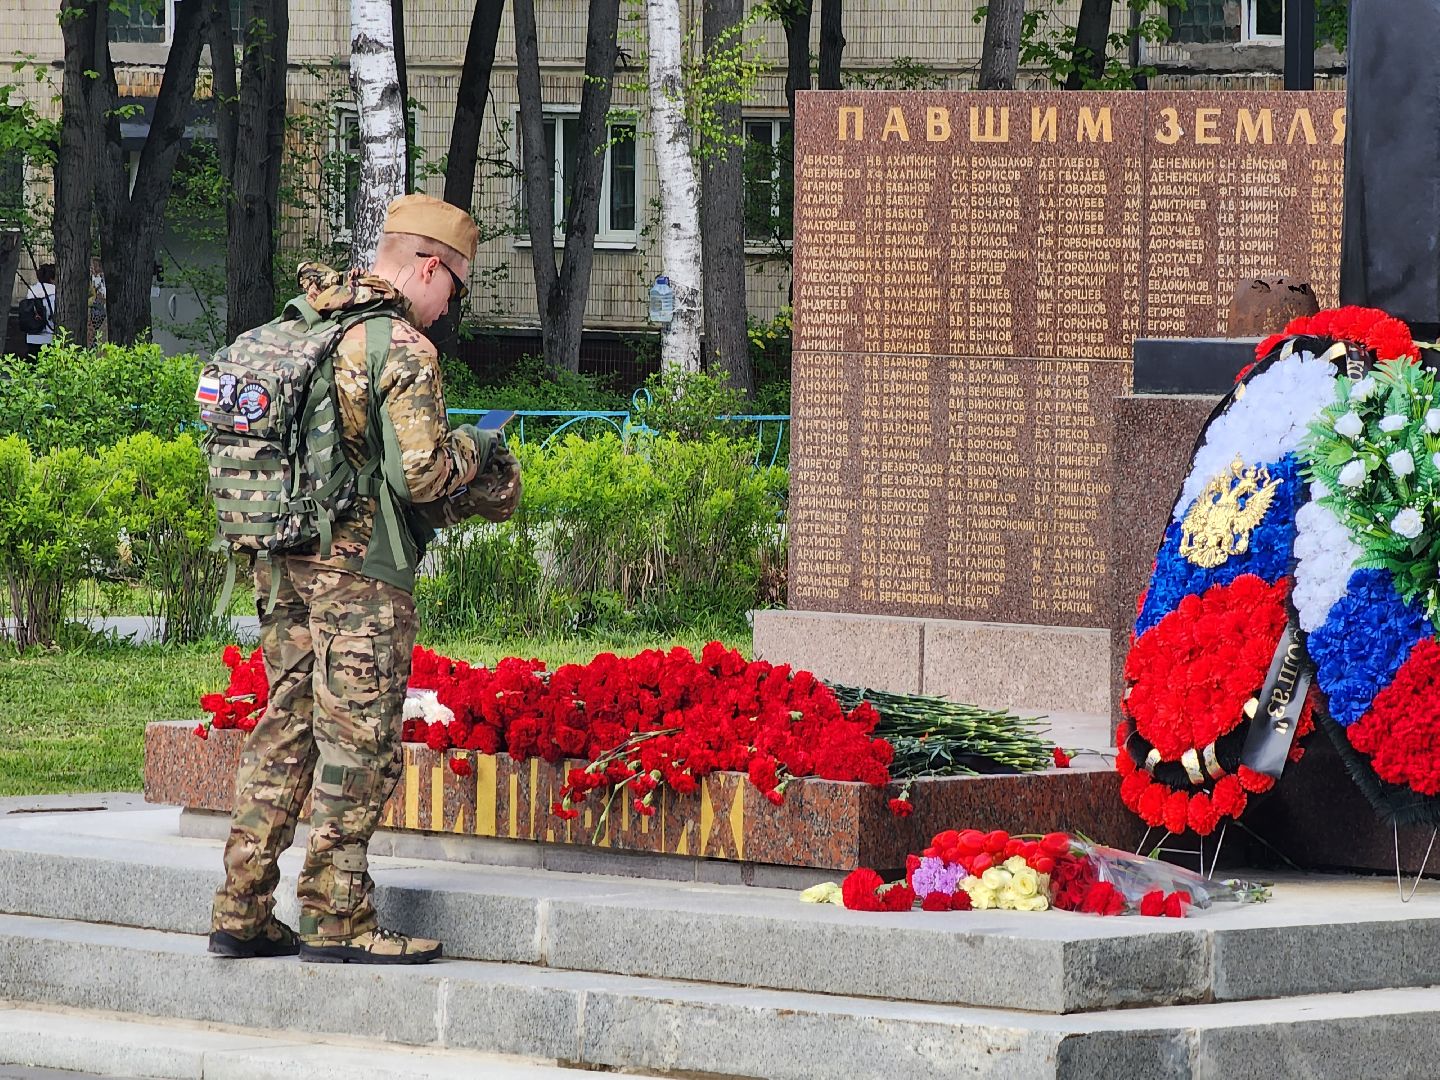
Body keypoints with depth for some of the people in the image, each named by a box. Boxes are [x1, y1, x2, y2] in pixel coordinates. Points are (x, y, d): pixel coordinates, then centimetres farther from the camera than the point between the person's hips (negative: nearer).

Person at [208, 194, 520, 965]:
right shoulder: (402, 346, -13)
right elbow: (423, 472, -18)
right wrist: (474, 454, 4)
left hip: (282, 558, 8)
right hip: (360, 567, -8)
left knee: (285, 729, 12)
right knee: (358, 744, -2)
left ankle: (243, 912, 13)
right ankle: (336, 920, 0)